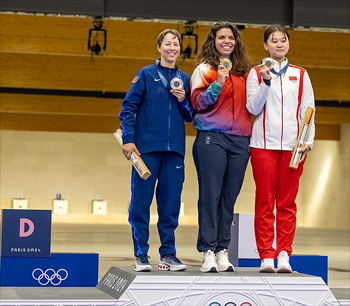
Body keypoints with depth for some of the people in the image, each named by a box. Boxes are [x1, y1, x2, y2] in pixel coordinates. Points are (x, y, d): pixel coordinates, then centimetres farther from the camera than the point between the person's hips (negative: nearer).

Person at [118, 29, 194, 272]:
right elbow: (128, 107, 2)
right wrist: (128, 139, -7)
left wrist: (183, 101, -3)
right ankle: (141, 255, 4)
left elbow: (190, 117, 17)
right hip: (147, 148, -3)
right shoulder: (146, 74, 5)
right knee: (141, 202, -3)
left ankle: (168, 254, 12)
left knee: (171, 204, 4)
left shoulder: (184, 79, 15)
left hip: (175, 151, 3)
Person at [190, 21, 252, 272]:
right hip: (211, 138, -4)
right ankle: (208, 252, -5)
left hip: (240, 140, 4)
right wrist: (218, 83, -17)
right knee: (210, 195, -6)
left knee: (229, 197, 3)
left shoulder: (243, 72, 18)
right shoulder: (204, 69, 5)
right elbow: (197, 103, -4)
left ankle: (222, 250, 7)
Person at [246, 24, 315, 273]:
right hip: (264, 144, -1)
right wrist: (265, 81, -13)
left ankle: (284, 254, 3)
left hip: (292, 145, 2)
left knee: (287, 202, 1)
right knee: (265, 201, -2)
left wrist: (308, 140, -2)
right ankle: (266, 256, 0)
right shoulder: (256, 73, 7)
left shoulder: (300, 75, 13)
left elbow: (308, 110, 10)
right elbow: (253, 108, -2)